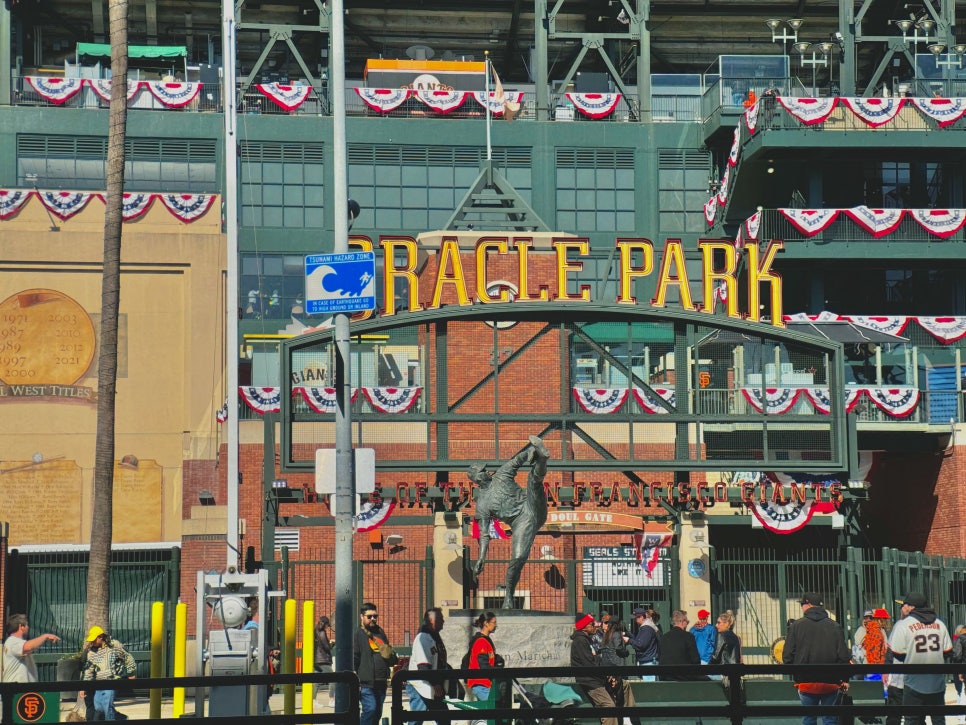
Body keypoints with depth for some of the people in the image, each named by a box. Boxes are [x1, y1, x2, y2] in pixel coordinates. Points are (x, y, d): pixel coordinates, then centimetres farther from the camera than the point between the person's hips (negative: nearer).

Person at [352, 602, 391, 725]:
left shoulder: (380, 633, 19)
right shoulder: (357, 635, -2)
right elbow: (353, 659, -8)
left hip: (381, 683, 7)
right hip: (366, 683, -7)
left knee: (377, 712, 8)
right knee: (370, 709, -18)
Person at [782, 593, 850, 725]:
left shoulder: (796, 626, -2)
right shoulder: (835, 626, 2)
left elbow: (787, 655, -3)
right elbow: (843, 656, 0)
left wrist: (794, 674, 10)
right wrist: (844, 679, 7)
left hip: (805, 681, -1)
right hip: (831, 682, 1)